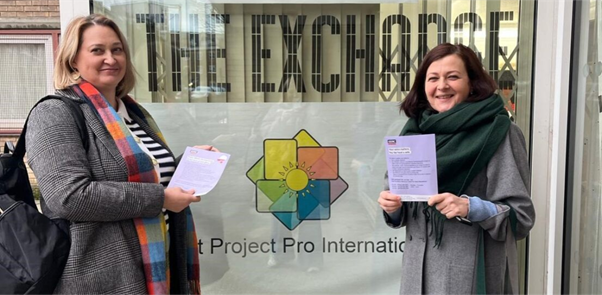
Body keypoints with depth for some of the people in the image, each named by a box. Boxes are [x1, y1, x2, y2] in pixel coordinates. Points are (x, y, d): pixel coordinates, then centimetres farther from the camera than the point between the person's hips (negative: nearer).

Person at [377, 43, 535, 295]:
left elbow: (520, 216, -10)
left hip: (472, 274, -4)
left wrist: (470, 208, -24)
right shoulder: (414, 132, 3)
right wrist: (392, 207, -9)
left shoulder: (499, 132, -10)